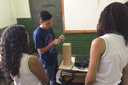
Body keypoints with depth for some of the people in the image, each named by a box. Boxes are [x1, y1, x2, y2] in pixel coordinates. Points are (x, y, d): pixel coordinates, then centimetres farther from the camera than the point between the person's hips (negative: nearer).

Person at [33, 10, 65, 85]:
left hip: (54, 57, 8)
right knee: (47, 78, 16)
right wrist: (53, 43, -32)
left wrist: (59, 38, -15)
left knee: (55, 71, 30)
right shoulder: (37, 34, -28)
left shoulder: (49, 28, -6)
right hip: (47, 61, -7)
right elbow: (41, 51, -25)